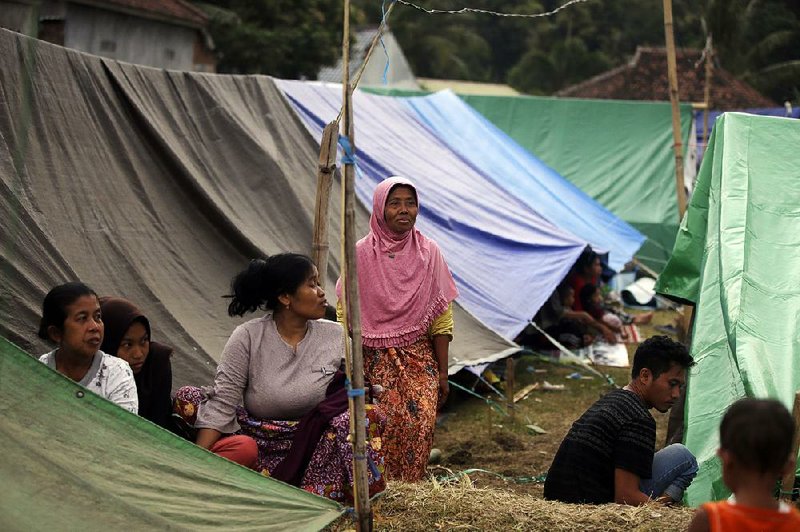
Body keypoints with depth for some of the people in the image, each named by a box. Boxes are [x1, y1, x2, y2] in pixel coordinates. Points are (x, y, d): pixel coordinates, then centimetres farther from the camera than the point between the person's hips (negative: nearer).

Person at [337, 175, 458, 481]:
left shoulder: (428, 253, 4)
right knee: (386, 424, -13)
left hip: (419, 357, 1)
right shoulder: (361, 254, -1)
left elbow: (441, 319, 5)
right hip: (375, 359, -1)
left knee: (422, 421, -15)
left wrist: (442, 373, 3)